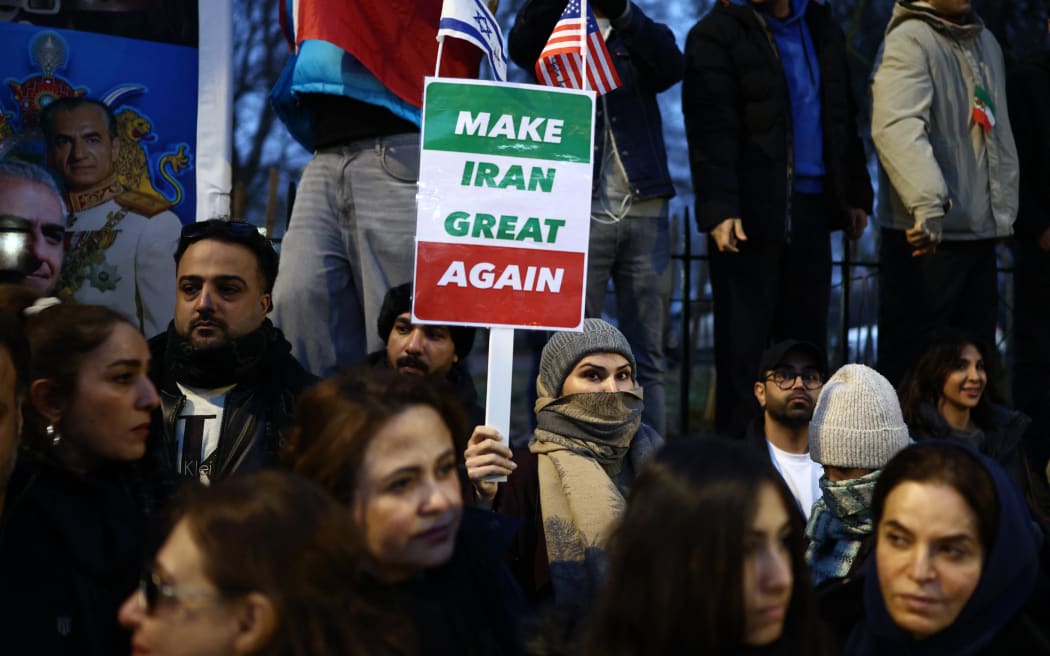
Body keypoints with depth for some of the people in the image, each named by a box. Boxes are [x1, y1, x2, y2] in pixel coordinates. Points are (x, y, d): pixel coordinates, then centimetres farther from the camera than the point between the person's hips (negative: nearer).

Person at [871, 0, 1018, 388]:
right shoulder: (909, 40, -12)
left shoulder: (986, 42, 16)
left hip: (982, 232, 8)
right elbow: (898, 127, -28)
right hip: (928, 237, -8)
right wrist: (927, 203, -40)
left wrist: (1005, 209, 18)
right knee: (911, 366, -3)